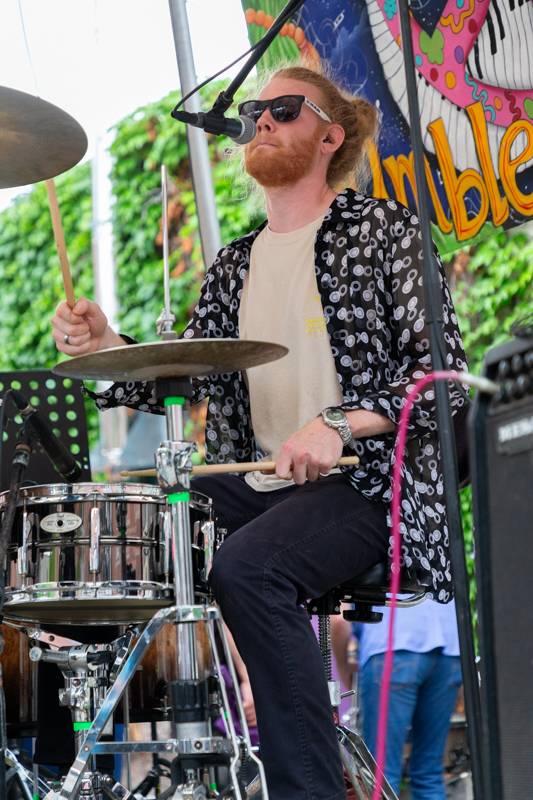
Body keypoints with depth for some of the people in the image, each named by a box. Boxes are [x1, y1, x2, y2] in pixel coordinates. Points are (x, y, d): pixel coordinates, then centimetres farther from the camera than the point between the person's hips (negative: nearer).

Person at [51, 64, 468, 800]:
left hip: (361, 481, -7)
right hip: (258, 487, 7)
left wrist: (340, 424, -24)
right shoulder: (236, 265, 19)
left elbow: (443, 369, -10)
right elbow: (184, 378, 13)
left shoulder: (381, 230, -1)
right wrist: (106, 347, -6)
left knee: (247, 569, -34)